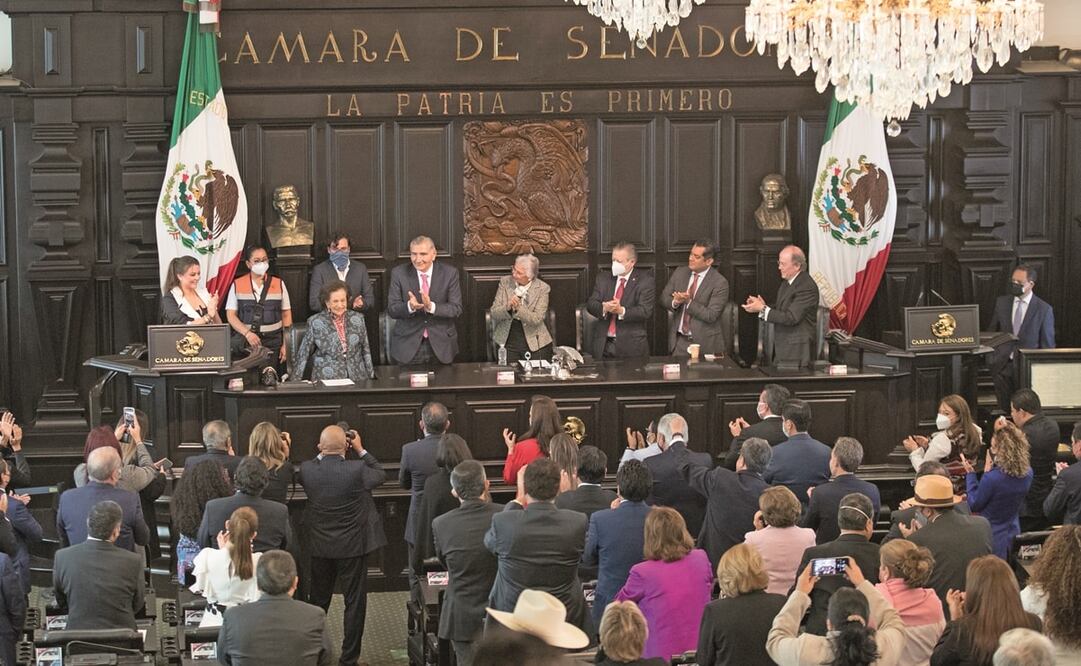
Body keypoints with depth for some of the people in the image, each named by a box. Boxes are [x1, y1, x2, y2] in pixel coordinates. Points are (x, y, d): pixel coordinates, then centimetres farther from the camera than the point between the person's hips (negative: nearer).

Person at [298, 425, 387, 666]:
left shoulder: (307, 469, -13)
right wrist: (360, 450, 3)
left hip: (320, 546, 4)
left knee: (318, 600, 19)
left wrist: (323, 453, 8)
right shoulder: (357, 470, -21)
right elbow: (381, 475, 0)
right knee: (354, 602, 8)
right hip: (352, 546, -3)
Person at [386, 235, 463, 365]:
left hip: (441, 344, 0)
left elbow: (457, 309, -9)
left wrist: (431, 307, -27)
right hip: (408, 344, 0)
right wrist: (410, 306, -29)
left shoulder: (449, 273, -4)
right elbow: (391, 310, -7)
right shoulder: (399, 273, -4)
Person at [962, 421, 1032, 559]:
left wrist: (970, 474, -6)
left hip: (992, 537, -6)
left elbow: (974, 505, -11)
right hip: (1013, 536, 6)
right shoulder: (1028, 474, -7)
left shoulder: (992, 478, -27)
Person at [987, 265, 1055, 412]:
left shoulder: (1044, 309, -4)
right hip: (1002, 365, 3)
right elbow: (991, 332, 15)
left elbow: (1048, 344, 1)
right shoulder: (1001, 302, 7)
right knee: (1004, 408, 4)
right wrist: (989, 358, 8)